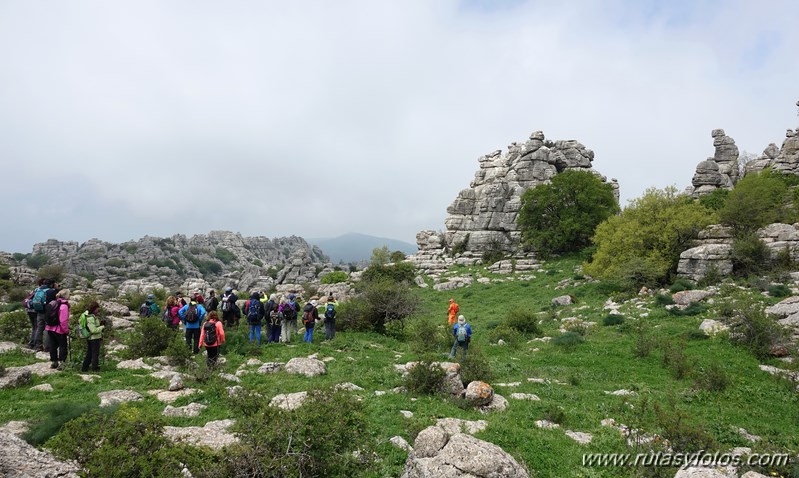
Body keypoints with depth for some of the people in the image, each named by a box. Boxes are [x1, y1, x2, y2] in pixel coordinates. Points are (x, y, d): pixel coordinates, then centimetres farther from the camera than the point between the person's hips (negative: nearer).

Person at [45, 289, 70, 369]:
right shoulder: (64, 306, -18)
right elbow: (63, 320, -21)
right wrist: (66, 330, -11)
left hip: (50, 328, 7)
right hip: (59, 330, -7)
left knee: (53, 345, 14)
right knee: (63, 346, 3)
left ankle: (54, 362, 22)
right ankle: (62, 363, -2)